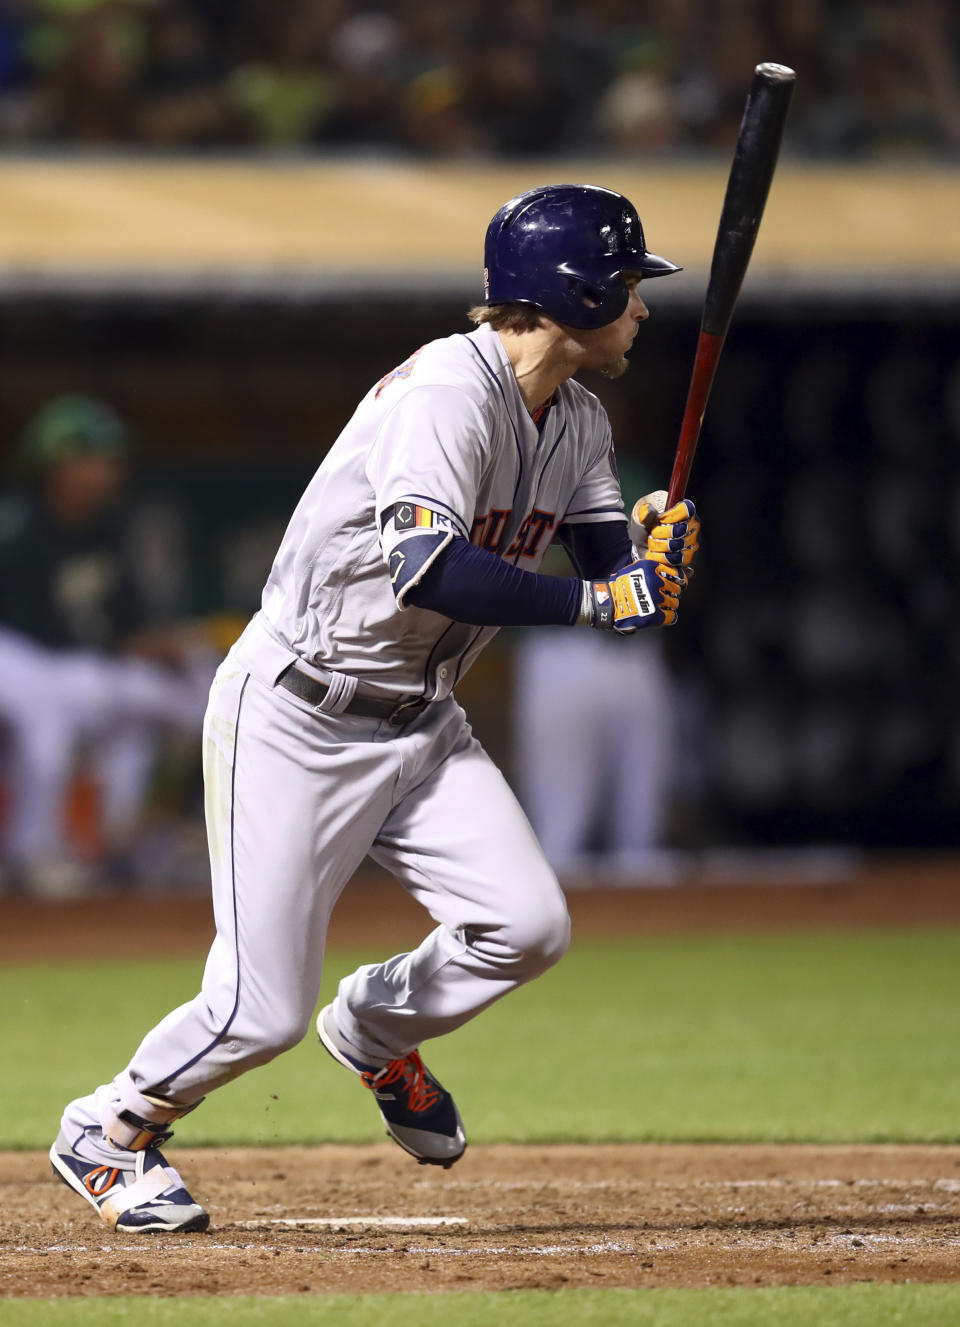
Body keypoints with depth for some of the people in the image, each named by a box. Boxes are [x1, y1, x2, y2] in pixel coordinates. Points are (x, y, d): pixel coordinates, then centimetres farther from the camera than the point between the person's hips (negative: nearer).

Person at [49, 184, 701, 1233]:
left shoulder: (577, 424, 6)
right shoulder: (447, 390, -24)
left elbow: (610, 574, 6)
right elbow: (428, 572, -36)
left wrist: (653, 551, -16)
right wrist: (597, 600, -33)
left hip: (418, 727, 8)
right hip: (294, 720, -8)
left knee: (527, 926, -10)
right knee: (261, 1014, -10)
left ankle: (377, 1029, 21)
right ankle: (106, 1133, 18)